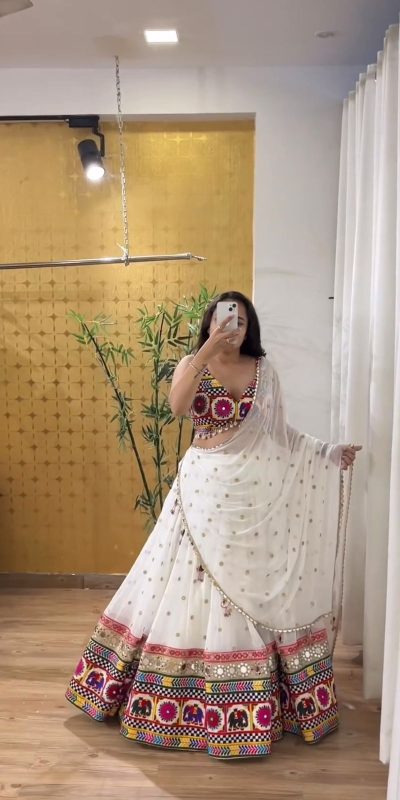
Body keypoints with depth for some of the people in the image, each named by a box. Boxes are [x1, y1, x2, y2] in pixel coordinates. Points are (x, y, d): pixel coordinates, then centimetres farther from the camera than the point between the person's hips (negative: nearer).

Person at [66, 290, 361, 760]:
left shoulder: (263, 370, 7)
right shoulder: (192, 365, 0)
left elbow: (280, 432, 11)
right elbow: (177, 406, -21)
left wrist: (329, 454, 3)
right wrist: (206, 351, -25)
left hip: (256, 491, 2)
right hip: (205, 489, -2)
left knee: (257, 588, 8)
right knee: (194, 586, 5)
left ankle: (263, 699, 24)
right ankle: (192, 690, 23)